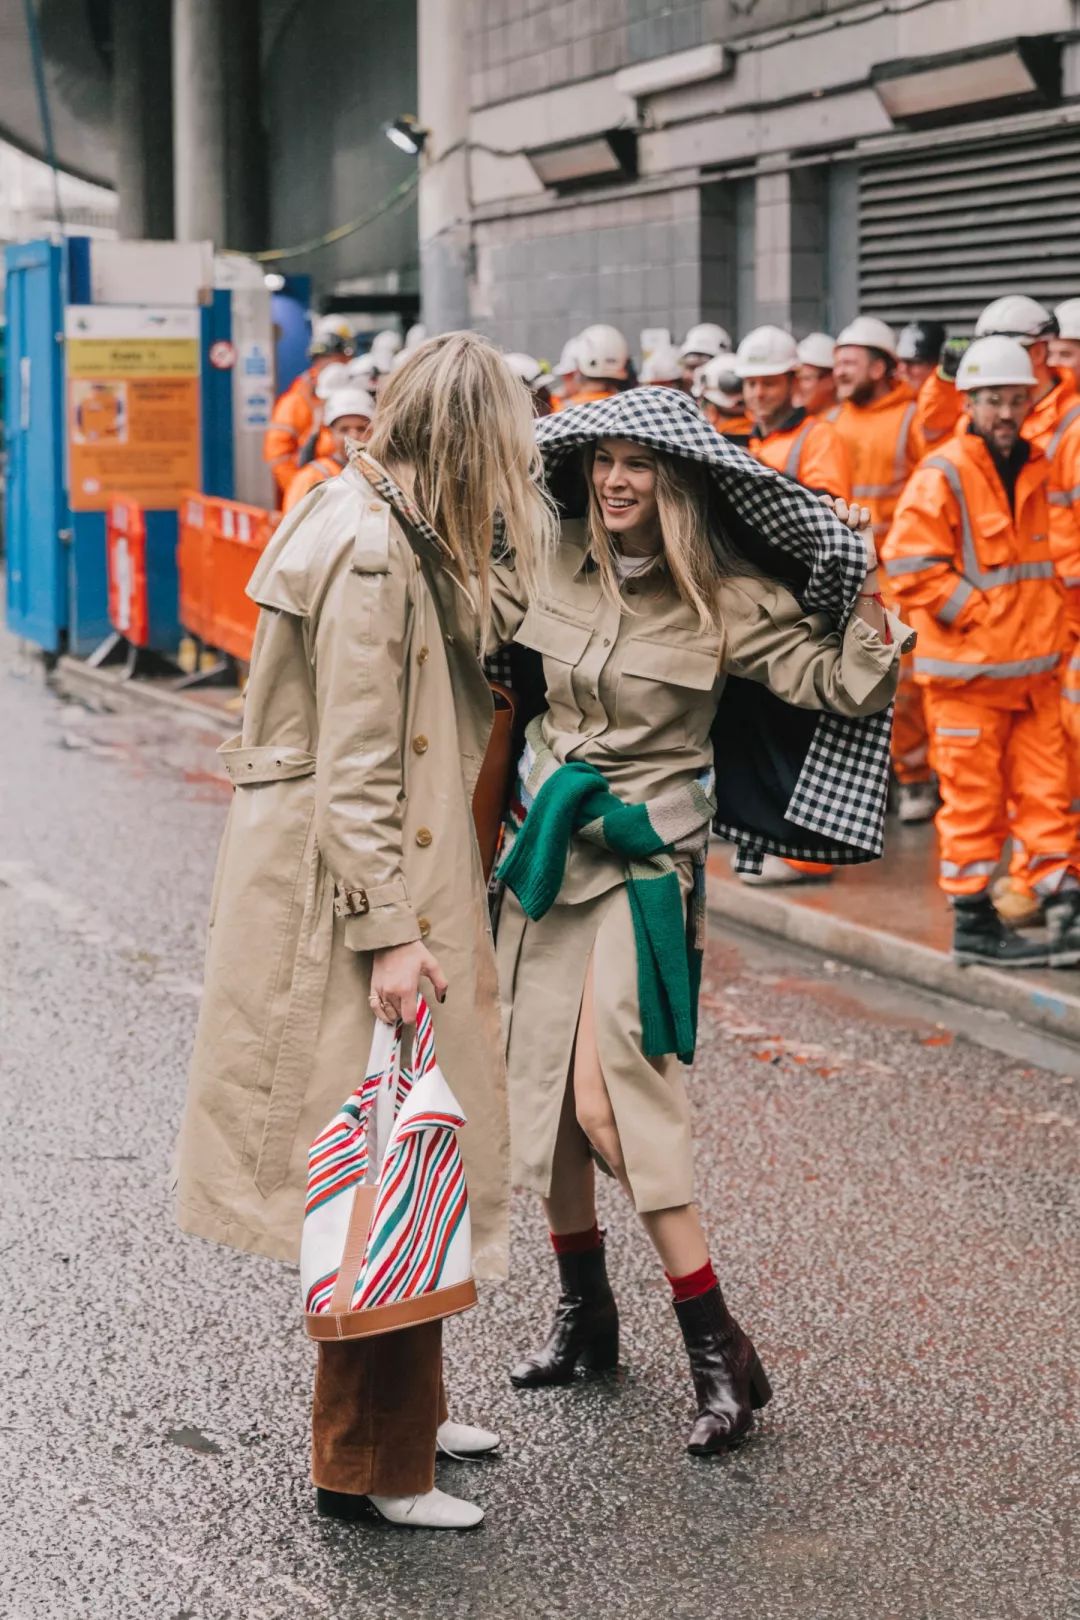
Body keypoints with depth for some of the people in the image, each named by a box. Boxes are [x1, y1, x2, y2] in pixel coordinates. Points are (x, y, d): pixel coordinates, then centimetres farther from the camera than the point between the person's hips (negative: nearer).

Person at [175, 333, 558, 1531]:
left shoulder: (392, 533, 13)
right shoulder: (368, 551, -18)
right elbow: (351, 766, -21)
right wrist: (388, 931, -21)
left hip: (383, 881, 10)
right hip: (353, 892, -10)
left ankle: (398, 1413, 31)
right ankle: (368, 1462, 7)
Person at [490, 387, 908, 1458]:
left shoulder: (725, 599, -8)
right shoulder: (551, 565, 2)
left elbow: (839, 686, -9)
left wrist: (870, 598, -19)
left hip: (644, 859, -5)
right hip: (545, 846, 5)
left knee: (606, 1102, -14)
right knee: (539, 1086, 10)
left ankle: (719, 1350, -5)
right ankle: (583, 1310, 30)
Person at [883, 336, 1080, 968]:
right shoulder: (943, 475, -11)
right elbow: (910, 563, -17)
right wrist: (973, 611, -16)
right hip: (967, 668, -6)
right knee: (974, 797, 1)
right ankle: (974, 923, 10)